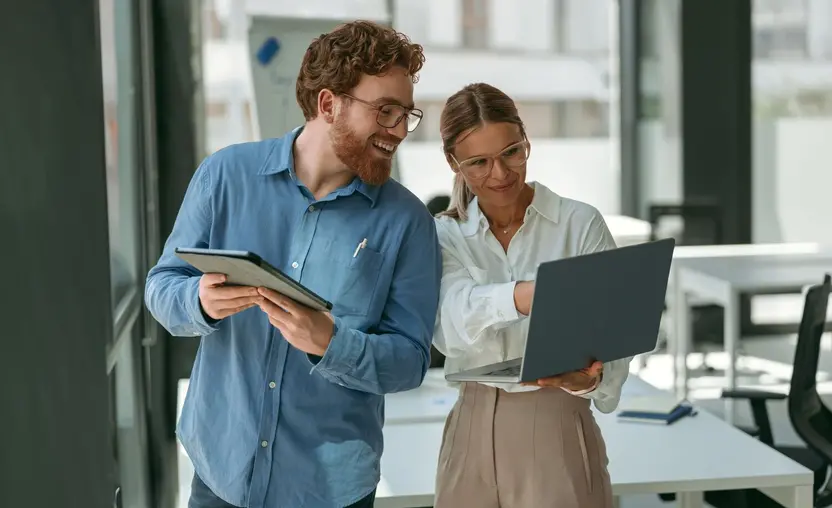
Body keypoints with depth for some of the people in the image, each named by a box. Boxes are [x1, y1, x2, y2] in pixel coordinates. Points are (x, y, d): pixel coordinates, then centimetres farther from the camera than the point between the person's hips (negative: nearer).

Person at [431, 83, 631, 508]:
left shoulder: (581, 224, -6)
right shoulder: (444, 236, 1)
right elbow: (455, 320, -21)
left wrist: (590, 379, -34)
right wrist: (520, 296, -41)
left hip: (558, 429, -3)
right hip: (474, 433, 3)